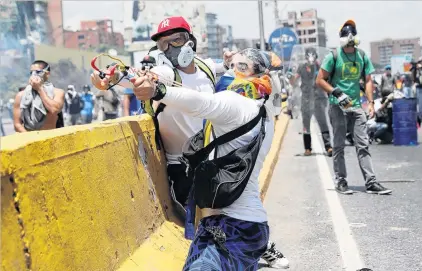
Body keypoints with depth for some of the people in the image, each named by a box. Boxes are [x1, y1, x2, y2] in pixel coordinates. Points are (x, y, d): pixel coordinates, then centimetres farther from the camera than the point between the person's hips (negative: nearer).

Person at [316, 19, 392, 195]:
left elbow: (368, 80, 12)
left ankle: (371, 182, 2)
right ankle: (340, 181, 11)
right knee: (339, 146, 3)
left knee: (363, 145, 1)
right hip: (338, 106, -4)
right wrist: (336, 93, -15)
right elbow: (320, 80, -3)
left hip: (356, 105, 4)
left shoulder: (362, 56, 8)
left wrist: (371, 102, 1)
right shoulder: (334, 56, -5)